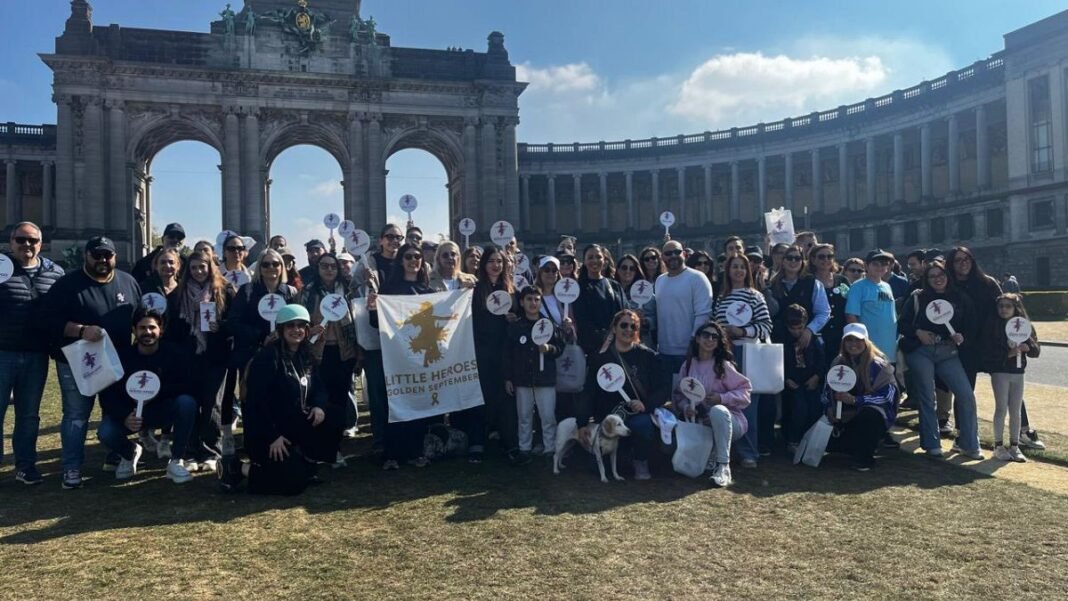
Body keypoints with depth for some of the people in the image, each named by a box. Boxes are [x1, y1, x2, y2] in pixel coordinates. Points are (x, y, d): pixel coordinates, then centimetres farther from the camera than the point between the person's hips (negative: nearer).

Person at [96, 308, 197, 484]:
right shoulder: (122, 355, -11)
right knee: (105, 433, -29)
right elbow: (107, 395, -12)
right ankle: (130, 453, 11)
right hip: (129, 412, 0)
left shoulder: (173, 354, -13)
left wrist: (158, 392, -34)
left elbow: (188, 386, -20)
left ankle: (175, 462, -15)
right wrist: (124, 417, -29)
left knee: (187, 402, -31)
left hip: (162, 411, 0)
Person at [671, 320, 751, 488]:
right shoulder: (688, 366, 3)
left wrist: (722, 398, -22)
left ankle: (723, 467, -32)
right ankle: (712, 457, 10)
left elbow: (745, 391, -7)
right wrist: (686, 407, -14)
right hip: (700, 422, 5)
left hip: (727, 419, -5)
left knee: (717, 411, -39)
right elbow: (679, 395, 7)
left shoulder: (723, 366, -7)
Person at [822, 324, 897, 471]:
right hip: (847, 418, 5)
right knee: (828, 441, -14)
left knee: (870, 412, -39)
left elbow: (887, 395, -23)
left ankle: (865, 458, -16)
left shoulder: (878, 365, -14)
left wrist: (855, 400, -31)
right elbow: (827, 391, 4)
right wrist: (830, 408, -17)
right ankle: (860, 446, 18)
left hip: (874, 418, -5)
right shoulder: (838, 363, 0)